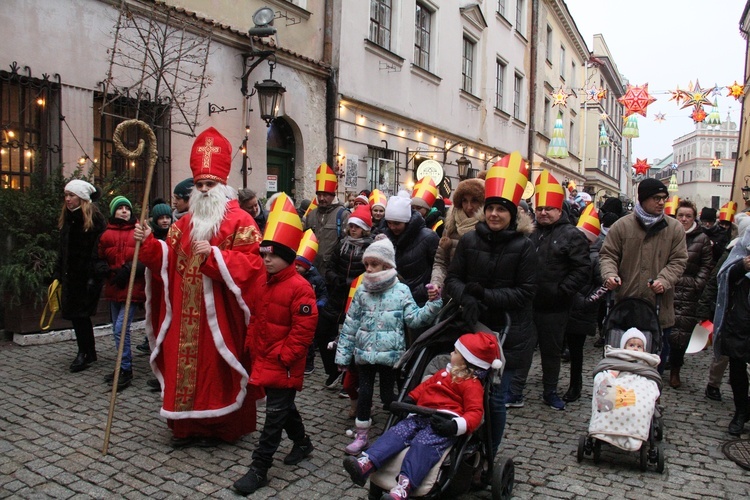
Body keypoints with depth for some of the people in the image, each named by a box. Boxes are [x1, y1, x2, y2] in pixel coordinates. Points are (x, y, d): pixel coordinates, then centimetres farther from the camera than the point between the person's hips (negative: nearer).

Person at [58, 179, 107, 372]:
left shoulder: (95, 218, -10)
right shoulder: (66, 218, 12)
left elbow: (99, 249, -15)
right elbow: (63, 250, 17)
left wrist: (94, 275, -20)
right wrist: (58, 274, 14)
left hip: (88, 275, -7)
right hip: (71, 275, 7)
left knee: (80, 314, -3)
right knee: (77, 314, 10)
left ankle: (85, 353, 9)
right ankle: (89, 352, 22)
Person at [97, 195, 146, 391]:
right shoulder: (106, 234, 7)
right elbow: (100, 258, 15)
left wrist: (128, 270, -18)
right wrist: (107, 270, -5)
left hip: (132, 287, -5)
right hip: (114, 287, 5)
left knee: (121, 329, -11)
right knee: (117, 329, 14)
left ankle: (126, 370, 1)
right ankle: (123, 367, 28)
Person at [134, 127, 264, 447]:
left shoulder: (239, 220, -6)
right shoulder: (185, 222, 15)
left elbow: (250, 262, -16)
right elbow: (168, 259, 13)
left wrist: (213, 254, -23)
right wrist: (148, 243, -3)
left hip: (219, 314, -6)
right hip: (186, 315, 6)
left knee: (215, 367, 2)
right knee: (184, 364, 10)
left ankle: (217, 425, 19)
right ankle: (187, 424, 25)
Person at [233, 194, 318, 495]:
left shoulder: (299, 288, -19)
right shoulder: (261, 282, 6)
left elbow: (304, 329, -20)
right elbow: (255, 317, 15)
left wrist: (285, 356, -18)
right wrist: (251, 345, 10)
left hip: (284, 363, -8)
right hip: (263, 358, 8)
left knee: (275, 413, 0)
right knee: (284, 406, 21)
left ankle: (260, 468, 9)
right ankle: (302, 443, 41)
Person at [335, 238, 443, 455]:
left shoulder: (401, 291, -5)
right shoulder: (362, 291, 1)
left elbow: (414, 318, -8)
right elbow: (350, 325, 4)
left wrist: (432, 304, -23)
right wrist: (343, 354, 5)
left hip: (390, 354, -2)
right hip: (364, 353, 2)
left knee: (388, 395, 8)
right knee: (364, 394, 10)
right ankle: (361, 436, 25)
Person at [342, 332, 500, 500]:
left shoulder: (472, 384, -1)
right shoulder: (445, 372, 26)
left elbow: (475, 412, -10)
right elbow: (426, 385, 33)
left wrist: (455, 426, -26)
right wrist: (409, 399, 18)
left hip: (443, 423, -8)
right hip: (421, 416, 8)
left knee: (423, 444, -33)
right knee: (396, 432, -14)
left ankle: (404, 486, -48)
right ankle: (366, 463, -30)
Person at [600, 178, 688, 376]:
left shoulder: (674, 228, 4)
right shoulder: (622, 225, -1)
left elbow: (678, 261, 1)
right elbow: (608, 255, 2)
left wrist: (664, 280, -17)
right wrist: (610, 274, -18)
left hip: (659, 308, 2)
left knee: (658, 356, 14)